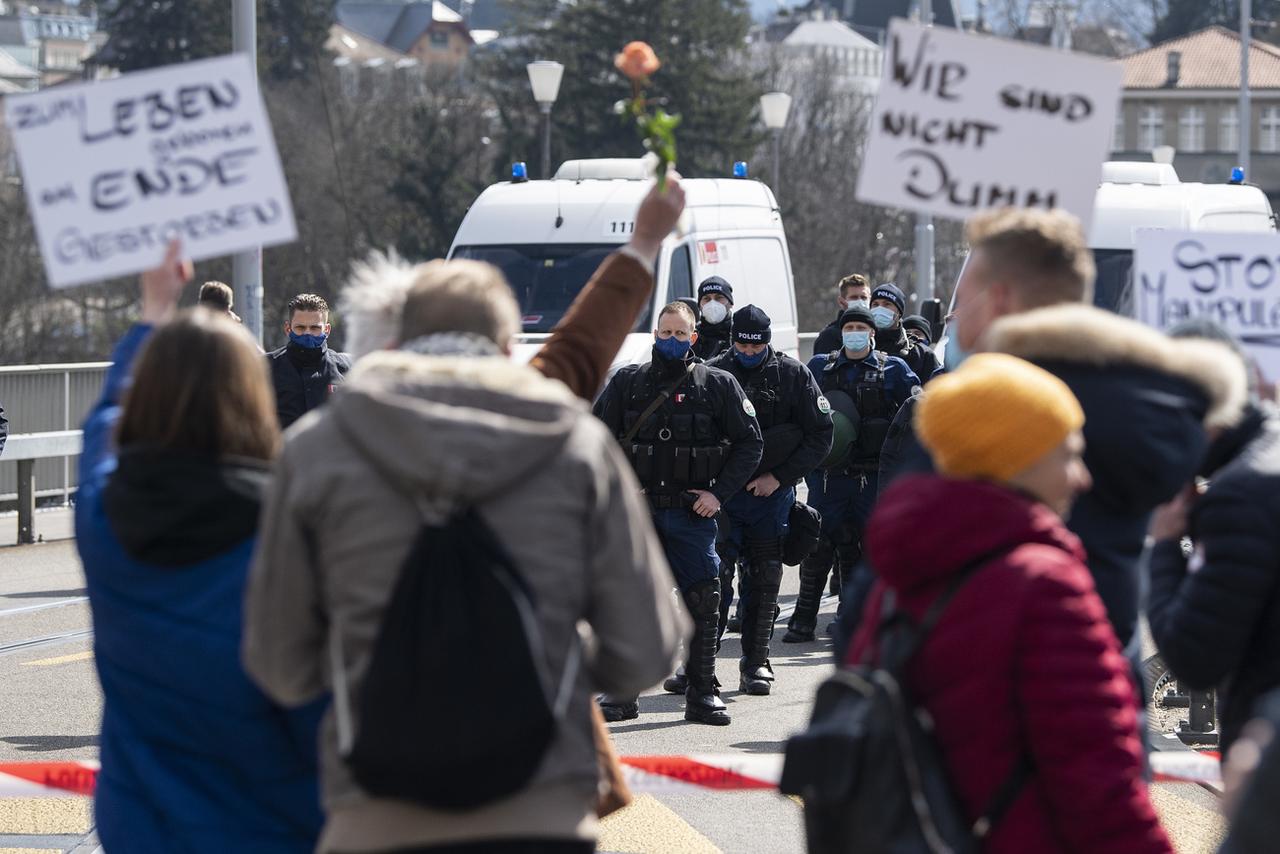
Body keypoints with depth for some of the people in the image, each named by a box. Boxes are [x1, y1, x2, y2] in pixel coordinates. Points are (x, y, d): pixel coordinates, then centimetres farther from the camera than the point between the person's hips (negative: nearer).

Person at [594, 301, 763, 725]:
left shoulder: (718, 385, 4)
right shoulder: (626, 382, 6)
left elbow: (749, 443, 6)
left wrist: (719, 493, -3)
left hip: (692, 514, 0)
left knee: (702, 602, 0)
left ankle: (702, 693, 9)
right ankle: (621, 692, 9)